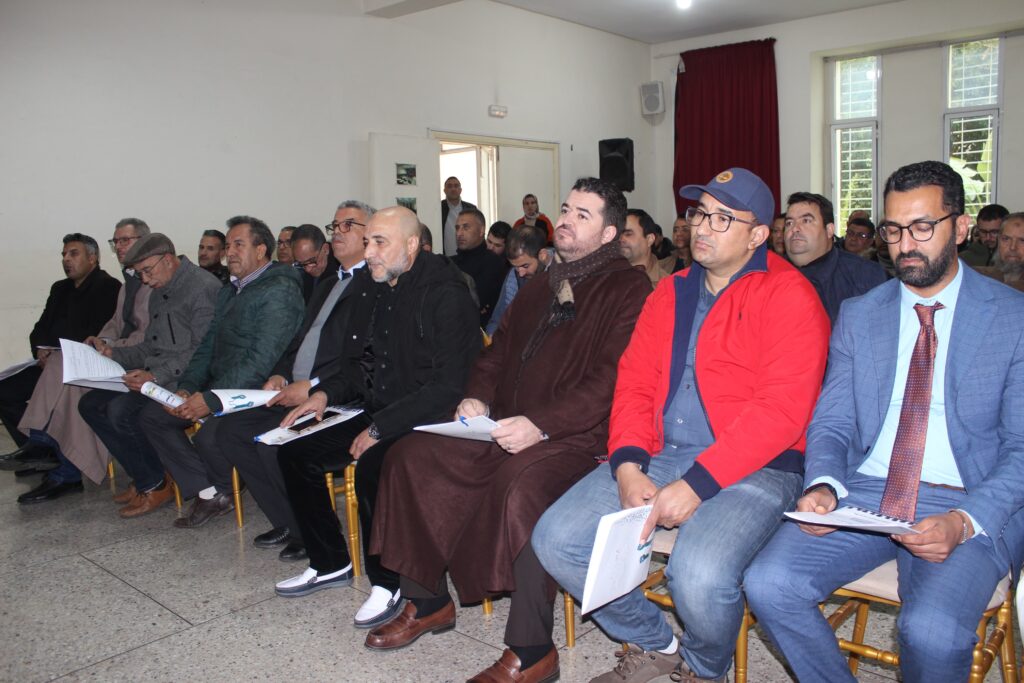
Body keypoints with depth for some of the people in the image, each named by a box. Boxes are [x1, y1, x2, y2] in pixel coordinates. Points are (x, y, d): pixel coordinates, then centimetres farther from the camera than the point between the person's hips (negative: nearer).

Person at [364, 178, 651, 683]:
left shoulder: (628, 290, -5)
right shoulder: (541, 286, 22)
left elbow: (611, 381, -17)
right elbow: (499, 350, 25)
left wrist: (541, 425, -23)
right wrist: (476, 397, 5)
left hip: (574, 437, -8)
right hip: (504, 428, 8)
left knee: (523, 484, -37)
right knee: (410, 456, -1)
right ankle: (427, 602, 11)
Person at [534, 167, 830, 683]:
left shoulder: (790, 297, -5)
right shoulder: (670, 293, 15)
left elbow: (781, 410, -15)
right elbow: (634, 384, 9)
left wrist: (697, 483, -21)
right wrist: (627, 467, -8)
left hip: (752, 468, -5)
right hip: (659, 456, 6)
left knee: (700, 576, -31)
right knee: (555, 539, -8)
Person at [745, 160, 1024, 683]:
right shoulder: (857, 316, 11)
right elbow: (832, 422, 8)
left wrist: (965, 521, -19)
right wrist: (823, 485, -13)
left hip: (971, 506, -2)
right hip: (865, 494, 3)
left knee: (932, 631, -30)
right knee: (768, 583, -20)